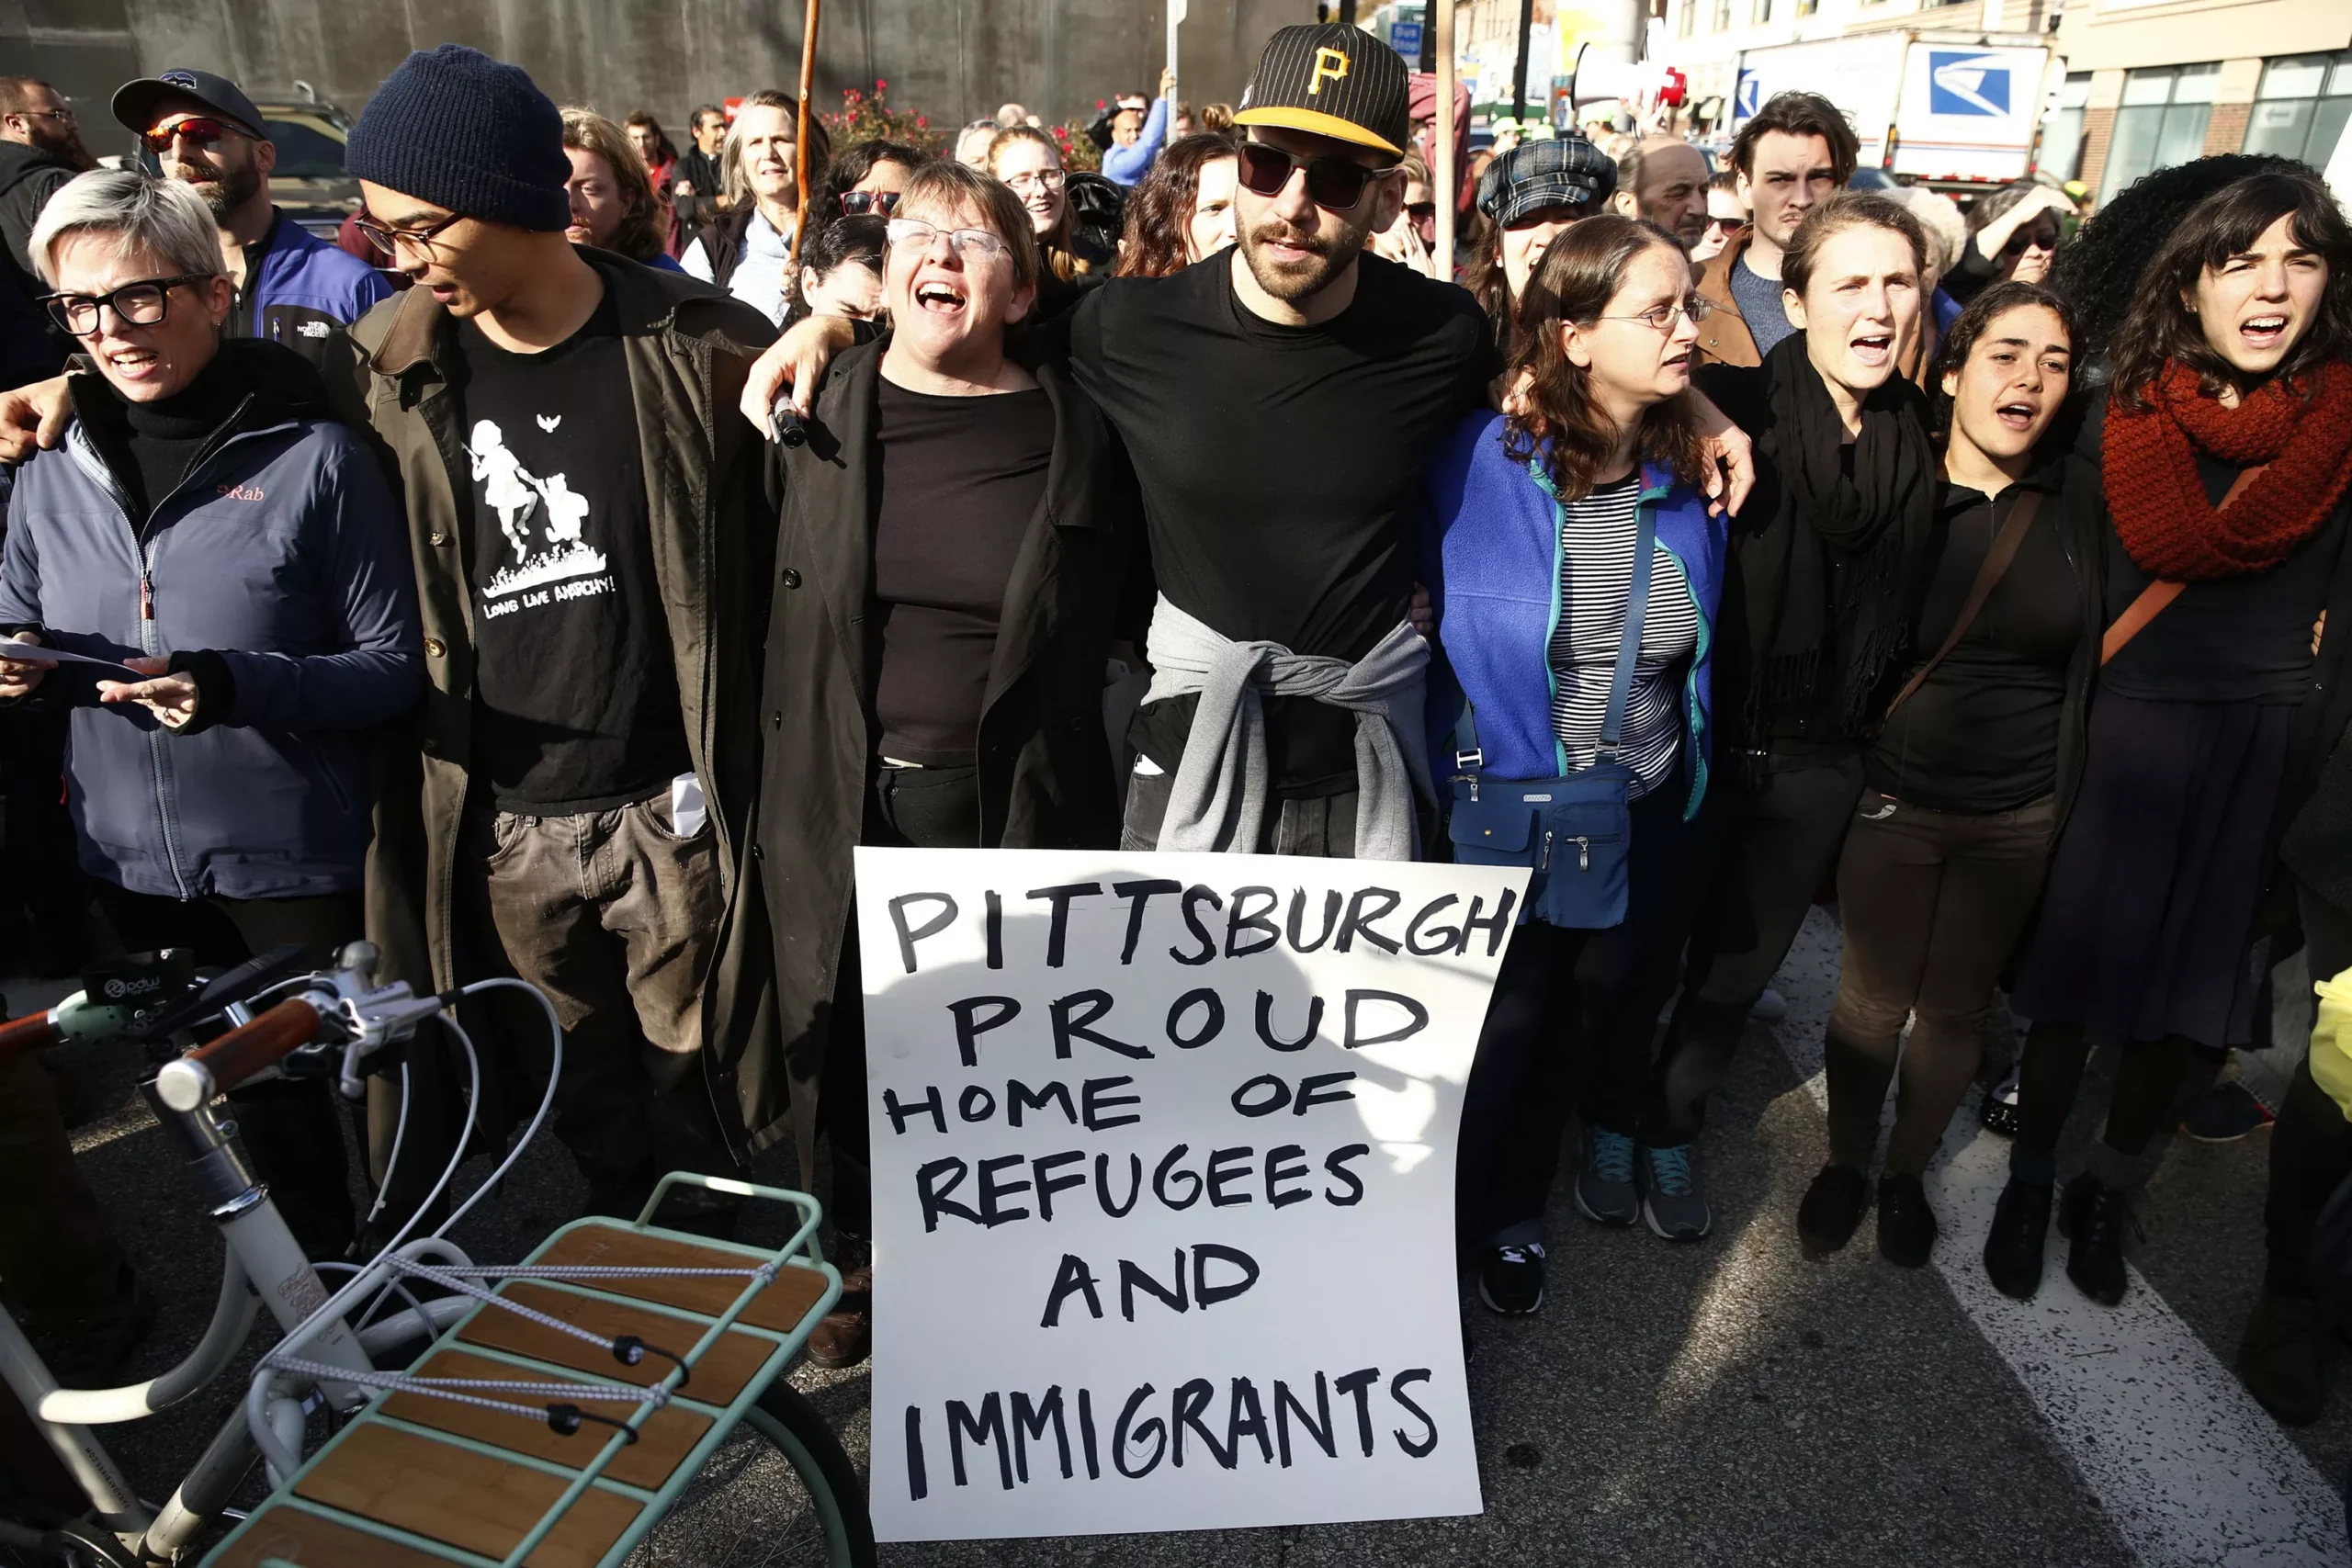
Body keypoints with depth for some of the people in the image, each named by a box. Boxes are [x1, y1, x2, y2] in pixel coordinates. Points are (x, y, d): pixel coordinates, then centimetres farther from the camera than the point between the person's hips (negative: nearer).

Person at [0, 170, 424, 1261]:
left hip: (296, 857, -5)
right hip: (135, 859, 5)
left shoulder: (314, 458, -11)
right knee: (246, 1102, 19)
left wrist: (239, 686, -27)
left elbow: (395, 666, -12)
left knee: (313, 1083, 10)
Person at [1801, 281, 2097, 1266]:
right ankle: (1845, 1161, 34)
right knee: (1872, 997, 10)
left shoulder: (2082, 499, -3)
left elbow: (2101, 646, 3)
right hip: (1896, 803, -2)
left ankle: (1907, 1172, 37)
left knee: (1957, 1007, 15)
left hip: (2019, 816, 2)